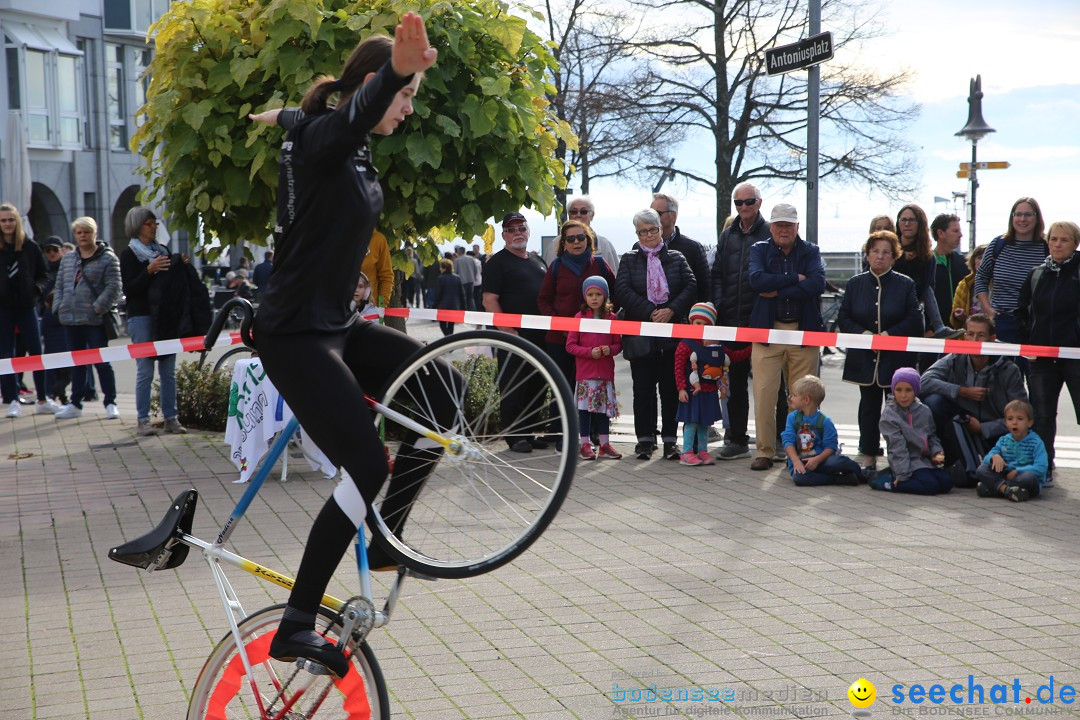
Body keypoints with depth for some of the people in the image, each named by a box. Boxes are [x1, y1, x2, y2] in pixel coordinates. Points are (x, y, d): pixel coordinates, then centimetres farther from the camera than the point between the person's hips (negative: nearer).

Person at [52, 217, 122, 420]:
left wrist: (97, 307, -17)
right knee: (77, 363, 13)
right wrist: (58, 307, 4)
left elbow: (113, 288, -11)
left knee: (102, 362, -3)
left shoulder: (108, 258, -4)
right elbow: (59, 285, 18)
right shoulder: (67, 259, 15)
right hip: (71, 319, 6)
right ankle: (75, 404, 20)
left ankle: (110, 403, 6)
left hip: (95, 320, -6)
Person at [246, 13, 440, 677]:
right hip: (295, 333, -10)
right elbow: (356, 113, -43)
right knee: (367, 465, -17)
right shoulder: (323, 136, -16)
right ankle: (295, 627, -9)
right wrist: (397, 70, -65)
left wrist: (279, 118, 61)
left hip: (338, 325, 10)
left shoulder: (355, 151, 11)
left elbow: (296, 121, 36)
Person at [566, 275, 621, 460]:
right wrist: (589, 352, -15)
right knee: (584, 407, 0)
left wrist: (610, 349, -13)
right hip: (585, 371, -2)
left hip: (605, 371, 2)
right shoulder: (580, 317, 0)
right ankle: (585, 444, 7)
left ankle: (604, 444, 16)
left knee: (604, 406, 8)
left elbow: (619, 344, 8)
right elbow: (570, 345, -2)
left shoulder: (611, 318, 5)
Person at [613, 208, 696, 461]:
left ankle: (669, 439, 7)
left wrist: (671, 310, -14)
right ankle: (645, 439, 7)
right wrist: (650, 313, -14)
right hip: (640, 333, -1)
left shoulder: (676, 258, 11)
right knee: (643, 388, 1)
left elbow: (691, 287, 1)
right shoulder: (629, 260, 9)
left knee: (671, 387, 1)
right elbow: (623, 290, -4)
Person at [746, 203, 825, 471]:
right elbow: (757, 279, -11)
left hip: (803, 331, 0)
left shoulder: (811, 252, 9)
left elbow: (817, 284, -11)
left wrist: (777, 291, -13)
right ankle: (765, 451, 3)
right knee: (764, 394, -4)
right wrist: (795, 279, -11)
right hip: (767, 330, 0)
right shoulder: (760, 250, 9)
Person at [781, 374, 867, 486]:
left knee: (837, 461, -34)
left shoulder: (825, 421, -1)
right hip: (799, 462, 1)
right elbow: (788, 441, -1)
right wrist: (796, 461, -16)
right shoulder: (792, 417, 7)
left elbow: (831, 447, -5)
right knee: (798, 477, -35)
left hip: (819, 460, -1)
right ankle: (840, 479, -23)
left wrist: (816, 460, -21)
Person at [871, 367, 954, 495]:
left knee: (946, 482, -12)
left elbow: (932, 435, 16)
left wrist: (936, 452, -4)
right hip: (908, 462, -7)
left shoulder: (924, 411, 5)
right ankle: (889, 482, -9)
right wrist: (902, 474, -20)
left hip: (925, 458, 7)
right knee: (931, 485, -25)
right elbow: (897, 447, -16)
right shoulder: (889, 416, -12)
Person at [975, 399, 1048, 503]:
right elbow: (986, 459, 7)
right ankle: (1005, 488, -35)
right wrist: (994, 457, -17)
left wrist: (1017, 471, -21)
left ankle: (994, 487, -28)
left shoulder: (1036, 442, -5)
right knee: (982, 469, -15)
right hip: (1004, 476, 5)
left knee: (1029, 477, -39)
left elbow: (1040, 468, -17)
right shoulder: (1003, 440, 12)